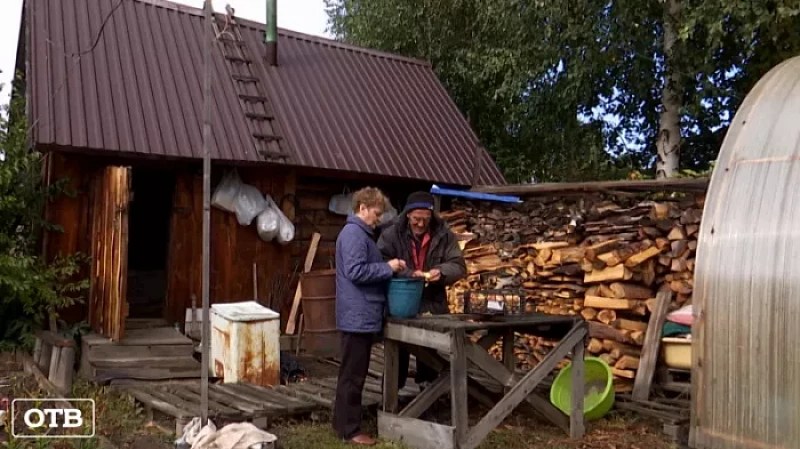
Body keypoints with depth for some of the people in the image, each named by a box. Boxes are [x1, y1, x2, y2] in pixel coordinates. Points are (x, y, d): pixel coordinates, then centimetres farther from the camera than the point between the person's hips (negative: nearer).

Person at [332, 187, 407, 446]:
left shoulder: (361, 234, 17)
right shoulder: (353, 234, -15)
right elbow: (356, 271, -24)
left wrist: (389, 269, 9)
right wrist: (388, 267, -16)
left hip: (363, 315, 11)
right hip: (358, 316, -11)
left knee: (355, 373, 17)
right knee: (353, 375, -2)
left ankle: (343, 422, 27)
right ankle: (349, 429, 6)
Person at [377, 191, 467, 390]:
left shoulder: (443, 234, -3)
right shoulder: (391, 233, -8)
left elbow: (458, 266, -2)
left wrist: (441, 272, -23)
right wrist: (409, 274, -28)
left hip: (433, 306, 2)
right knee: (398, 355, 11)